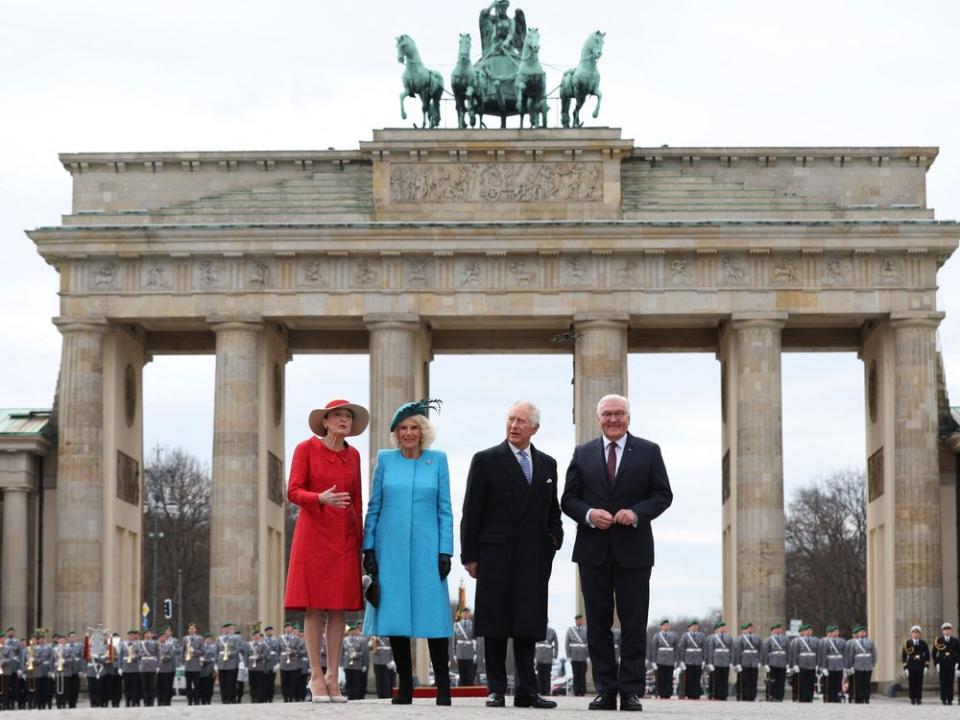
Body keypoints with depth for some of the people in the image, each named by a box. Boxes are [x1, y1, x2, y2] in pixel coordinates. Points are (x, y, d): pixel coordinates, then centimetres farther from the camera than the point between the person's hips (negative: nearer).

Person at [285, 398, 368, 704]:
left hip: (345, 537, 4)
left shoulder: (353, 455, 11)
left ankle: (333, 677, 5)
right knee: (314, 607, -3)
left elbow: (357, 501, 15)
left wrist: (360, 541, 12)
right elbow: (293, 492, -7)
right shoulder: (306, 449, -1)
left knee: (339, 607, 2)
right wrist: (321, 498, -25)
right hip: (314, 532, -4)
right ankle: (316, 676, 1)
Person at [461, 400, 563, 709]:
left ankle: (527, 690, 5)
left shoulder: (547, 464, 14)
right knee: (496, 625, 0)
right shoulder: (486, 461, 1)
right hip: (495, 555, -3)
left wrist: (553, 539, 4)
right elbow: (471, 513, -1)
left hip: (534, 558, 3)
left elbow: (553, 510, 21)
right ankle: (496, 689, 5)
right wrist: (469, 556, -5)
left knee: (528, 625, 2)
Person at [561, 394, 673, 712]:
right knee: (598, 623, 3)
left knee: (634, 624, -1)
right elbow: (569, 498, 8)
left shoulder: (648, 452, 6)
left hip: (633, 551, -2)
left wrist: (637, 513, -14)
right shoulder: (583, 454, 10)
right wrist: (589, 514, -12)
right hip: (594, 551, 2)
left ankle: (631, 691, 2)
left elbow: (663, 494, 3)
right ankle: (605, 690, 8)